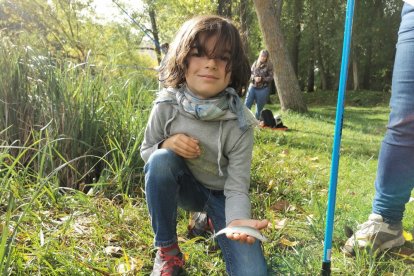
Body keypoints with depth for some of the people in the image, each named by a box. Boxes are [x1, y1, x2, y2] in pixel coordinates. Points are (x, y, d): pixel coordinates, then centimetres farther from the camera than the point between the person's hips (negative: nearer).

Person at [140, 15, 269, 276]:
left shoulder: (240, 124, -24)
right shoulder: (167, 105, -19)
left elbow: (237, 188, -22)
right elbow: (146, 151, -3)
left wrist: (238, 220, -44)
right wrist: (166, 145, -26)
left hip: (221, 195, 0)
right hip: (184, 186, 1)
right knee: (161, 159, -33)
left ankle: (209, 218, 18)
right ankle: (167, 250, -10)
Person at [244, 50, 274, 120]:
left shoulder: (269, 65, -4)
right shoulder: (255, 63, 4)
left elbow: (271, 77, -5)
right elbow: (250, 73, 7)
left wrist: (262, 78, -19)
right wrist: (254, 78, -14)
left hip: (263, 89, -2)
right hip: (252, 87, 2)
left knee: (259, 107, 7)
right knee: (247, 105, -3)